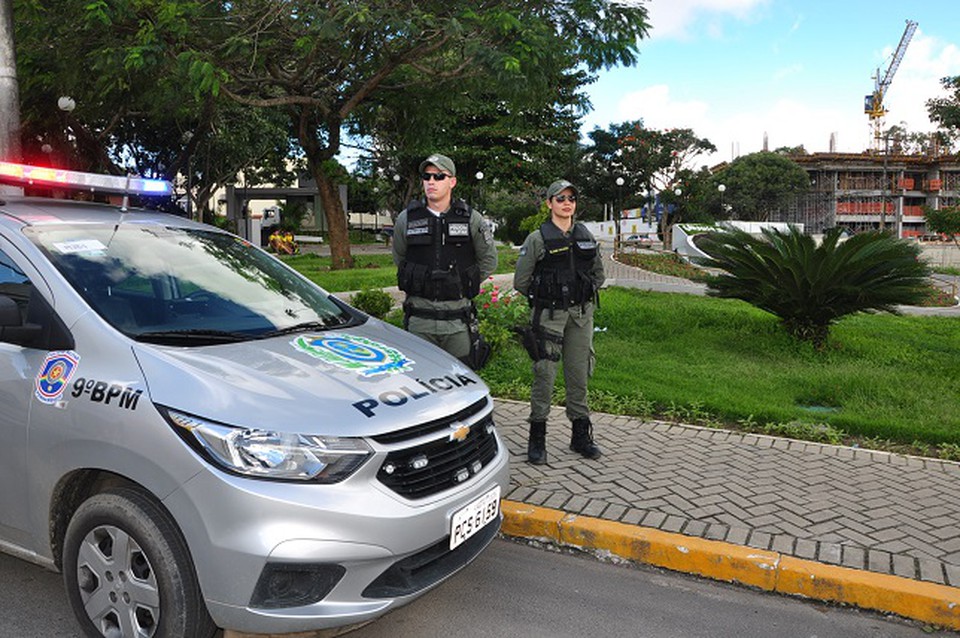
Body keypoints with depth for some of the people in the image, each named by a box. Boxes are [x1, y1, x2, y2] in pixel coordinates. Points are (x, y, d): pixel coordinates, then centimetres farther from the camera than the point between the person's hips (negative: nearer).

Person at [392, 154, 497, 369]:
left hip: (458, 319, 0)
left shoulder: (471, 219, 1)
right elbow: (399, 260, 17)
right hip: (419, 318, 1)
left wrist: (464, 285, 8)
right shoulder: (406, 219, 2)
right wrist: (421, 284, 12)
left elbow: (488, 261, 11)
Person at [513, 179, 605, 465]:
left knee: (579, 374, 9)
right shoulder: (537, 238, -4)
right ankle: (537, 438, 8)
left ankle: (581, 435, 21)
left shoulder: (586, 236, 10)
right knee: (545, 375, -4)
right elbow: (521, 281, -2)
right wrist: (544, 298, 5)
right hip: (549, 316, -4)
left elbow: (598, 275, 20)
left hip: (581, 315, 4)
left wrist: (584, 296, 10)